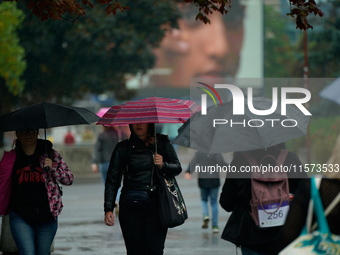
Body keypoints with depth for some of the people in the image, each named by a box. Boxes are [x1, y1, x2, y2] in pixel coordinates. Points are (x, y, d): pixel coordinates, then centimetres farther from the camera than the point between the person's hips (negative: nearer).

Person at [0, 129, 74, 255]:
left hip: (46, 217, 1)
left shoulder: (51, 155, 4)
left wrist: (52, 168, -12)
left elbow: (69, 180, 3)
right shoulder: (11, 158, 4)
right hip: (20, 217, -1)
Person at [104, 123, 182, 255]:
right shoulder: (123, 148, 7)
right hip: (130, 208, 1)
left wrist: (163, 166, -15)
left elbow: (177, 168, 8)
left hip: (156, 205, -1)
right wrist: (108, 209, -4)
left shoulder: (162, 142, 8)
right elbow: (112, 180, 6)